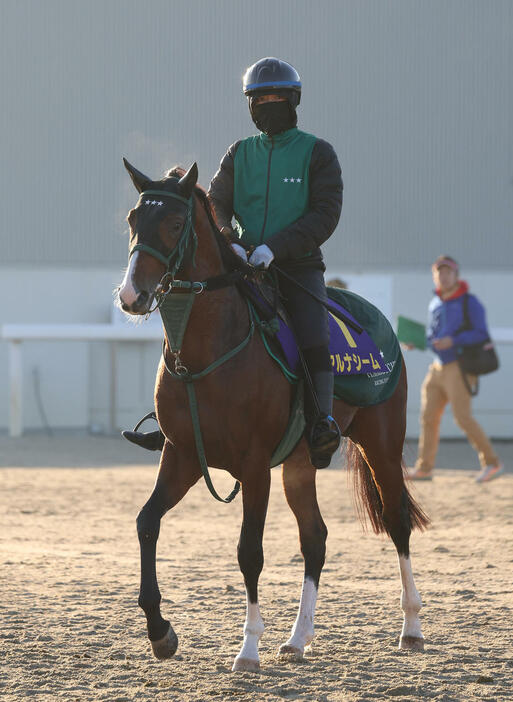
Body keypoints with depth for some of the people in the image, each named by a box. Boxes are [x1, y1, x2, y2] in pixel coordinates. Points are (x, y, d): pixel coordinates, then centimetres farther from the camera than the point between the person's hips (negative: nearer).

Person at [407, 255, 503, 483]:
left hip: (459, 368, -7)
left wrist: (453, 341, -24)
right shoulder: (435, 304, 14)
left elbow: (481, 334, -14)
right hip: (438, 368, 7)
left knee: (463, 417, -13)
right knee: (428, 416, 3)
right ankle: (424, 468, 9)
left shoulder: (470, 302, -8)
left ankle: (491, 462, -3)